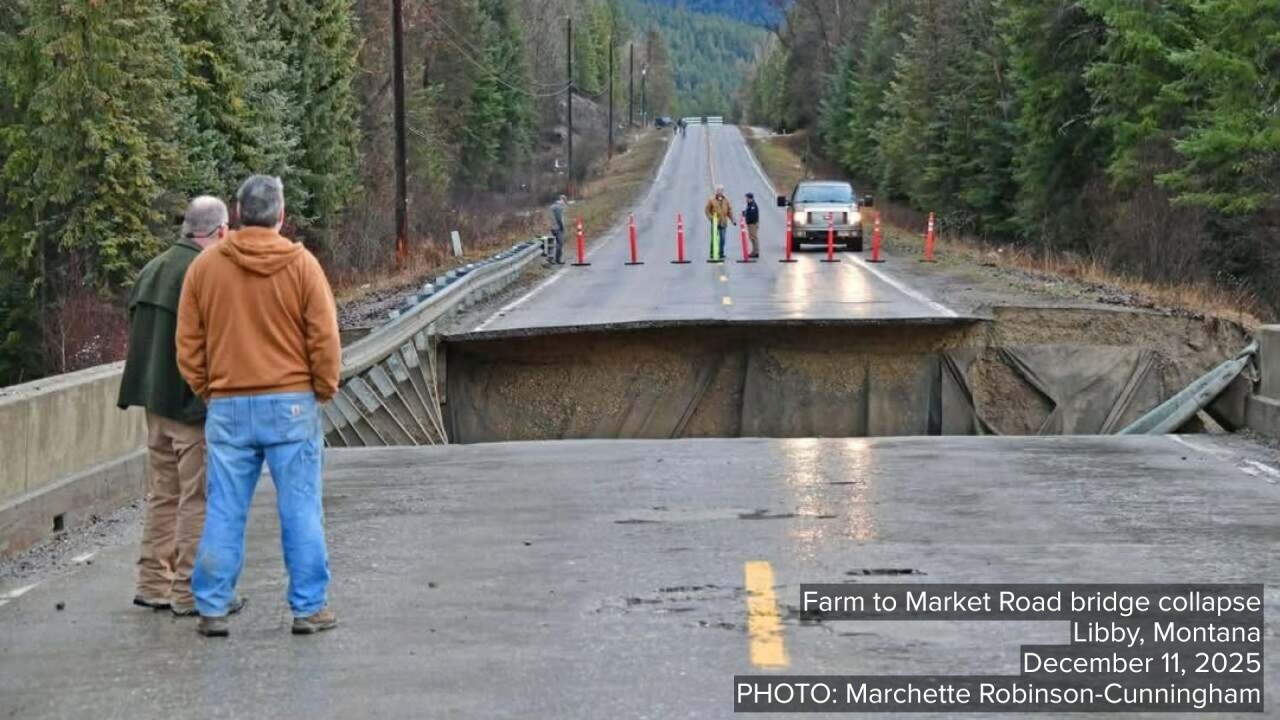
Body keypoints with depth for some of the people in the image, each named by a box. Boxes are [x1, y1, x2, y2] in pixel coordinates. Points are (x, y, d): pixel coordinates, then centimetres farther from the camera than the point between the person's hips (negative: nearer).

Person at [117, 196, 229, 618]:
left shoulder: (152, 271, 10)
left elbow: (137, 334, 16)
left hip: (155, 401, 9)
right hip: (195, 404, -9)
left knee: (163, 493, 16)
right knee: (198, 498, -1)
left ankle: (153, 584, 21)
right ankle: (190, 591, 2)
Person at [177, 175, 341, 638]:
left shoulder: (205, 266, 3)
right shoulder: (301, 264, -4)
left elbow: (188, 344, 6)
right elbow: (324, 338, -5)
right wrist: (324, 390, 9)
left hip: (228, 406, 2)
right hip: (292, 404, -2)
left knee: (224, 513, 7)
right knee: (300, 511, 3)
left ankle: (212, 609, 10)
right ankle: (309, 608, 6)